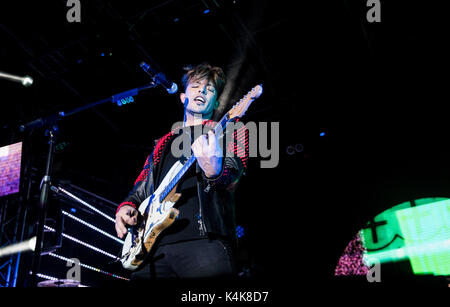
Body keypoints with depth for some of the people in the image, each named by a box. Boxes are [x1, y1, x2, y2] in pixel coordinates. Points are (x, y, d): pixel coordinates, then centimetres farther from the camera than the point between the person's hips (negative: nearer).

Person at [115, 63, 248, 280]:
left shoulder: (229, 130, 14)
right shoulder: (164, 144, 27)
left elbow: (234, 172, -5)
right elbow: (140, 191, 29)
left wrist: (215, 172, -28)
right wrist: (127, 207, 8)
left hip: (205, 240, -4)